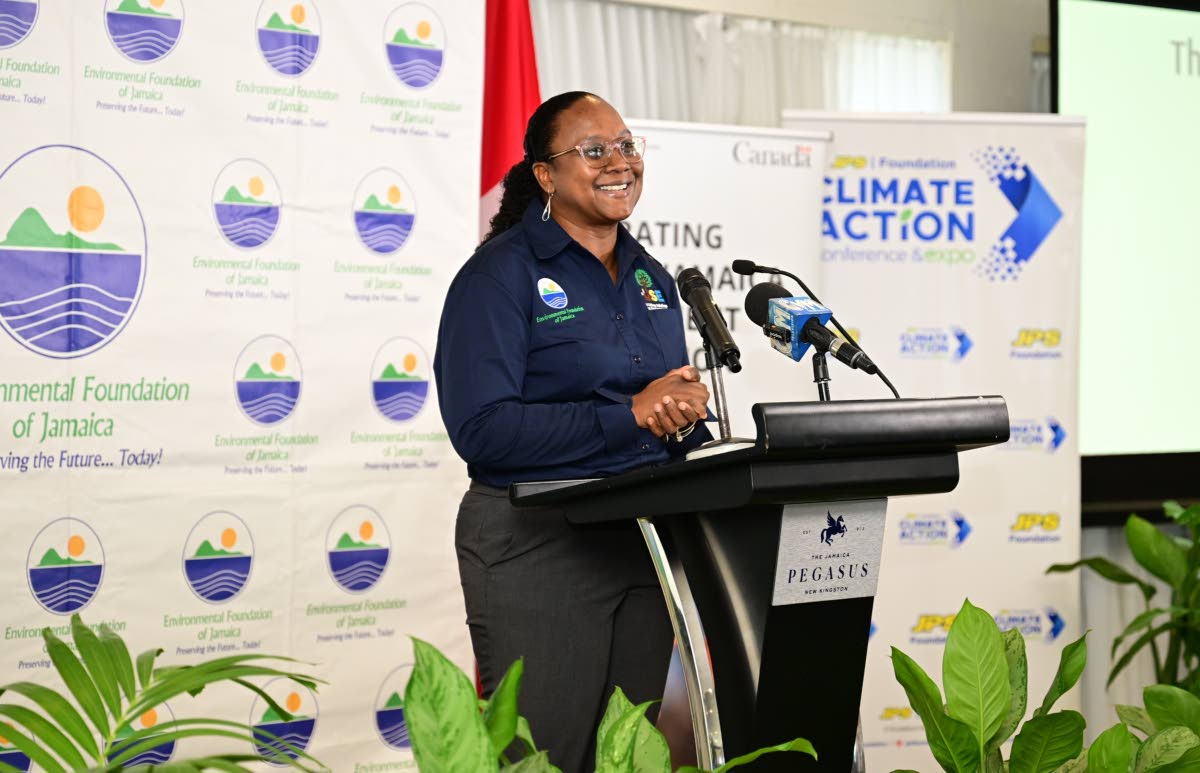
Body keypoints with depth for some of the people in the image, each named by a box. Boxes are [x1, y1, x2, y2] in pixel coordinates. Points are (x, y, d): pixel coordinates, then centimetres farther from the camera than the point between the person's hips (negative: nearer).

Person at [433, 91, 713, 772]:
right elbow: (480, 430, -18)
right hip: (538, 544, -6)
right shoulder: (501, 273, -8)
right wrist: (629, 416, -21)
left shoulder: (652, 280, 14)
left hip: (646, 536, 7)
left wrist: (687, 414, -3)